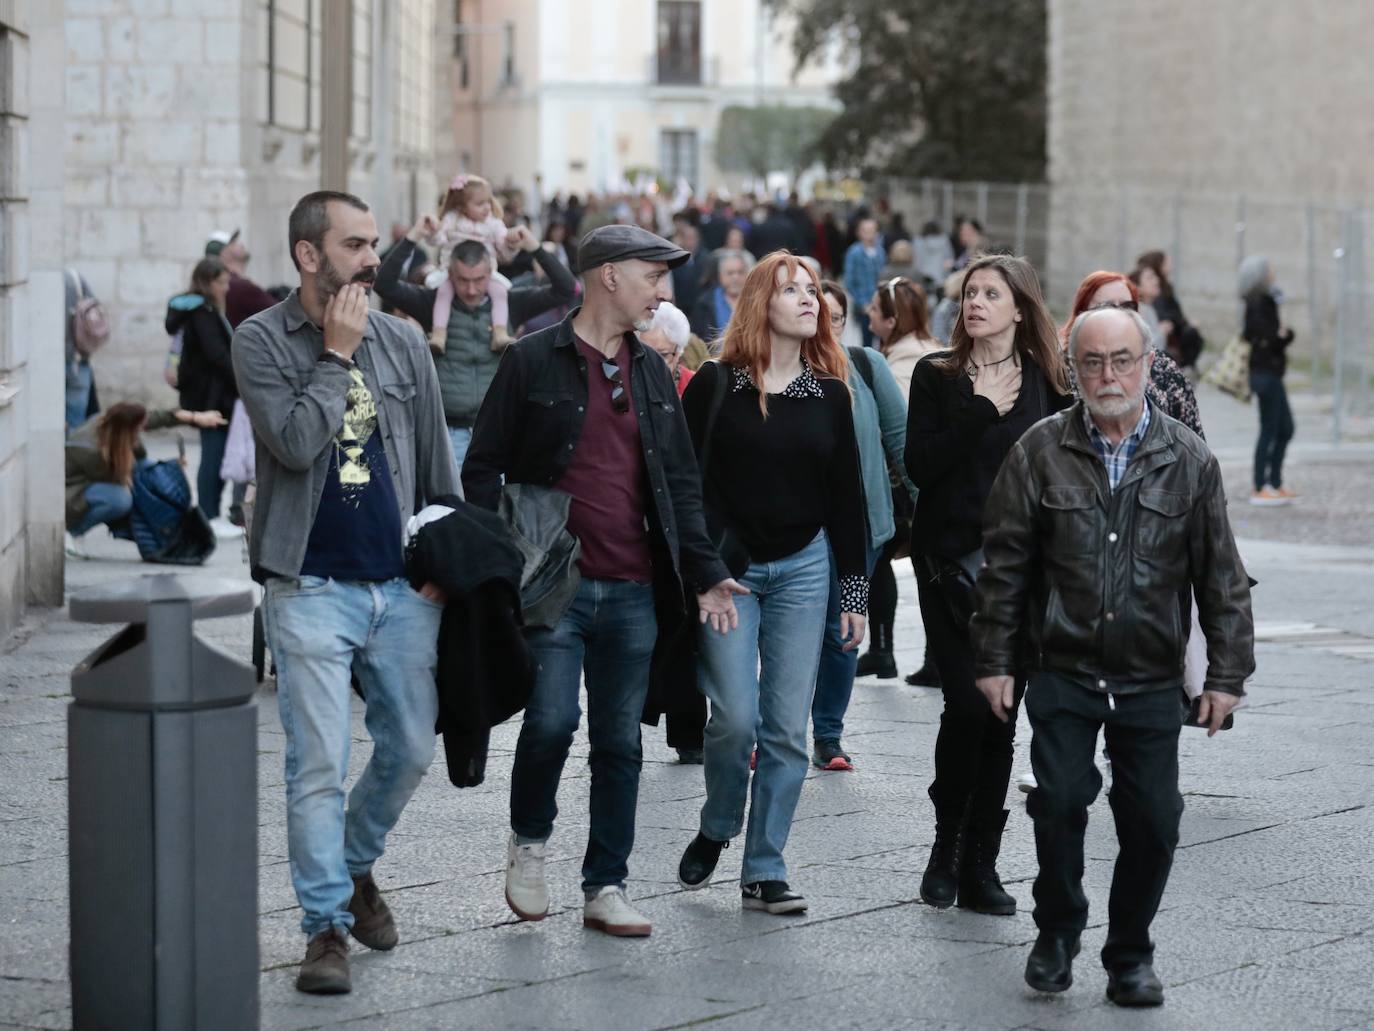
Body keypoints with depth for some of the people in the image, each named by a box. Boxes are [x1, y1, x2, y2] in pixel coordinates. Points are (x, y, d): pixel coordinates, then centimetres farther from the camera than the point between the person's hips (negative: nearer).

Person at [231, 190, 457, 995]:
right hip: (312, 588, -4)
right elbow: (295, 443, -18)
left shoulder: (403, 342, 8)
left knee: (411, 748, 9)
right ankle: (326, 924, 6)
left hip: (402, 585, 4)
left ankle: (356, 866, 34)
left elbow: (438, 464, 13)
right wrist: (337, 354, -13)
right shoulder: (264, 341, -4)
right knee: (318, 766, -5)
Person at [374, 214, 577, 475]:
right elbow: (385, 284, -9)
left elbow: (566, 290, 0)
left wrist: (535, 248, -10)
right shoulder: (433, 303, 0)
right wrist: (412, 239, -15)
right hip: (448, 430, -1)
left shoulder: (509, 304, 3)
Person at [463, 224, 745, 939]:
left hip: (632, 590, 5)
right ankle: (528, 841, 12)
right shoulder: (533, 362, -2)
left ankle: (606, 888, 15)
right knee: (552, 719, -16)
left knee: (620, 741, 6)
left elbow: (679, 483, 18)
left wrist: (704, 573, 10)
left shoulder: (652, 372, 15)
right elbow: (483, 469, -1)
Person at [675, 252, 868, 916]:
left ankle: (765, 872, 8)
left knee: (787, 728, 1)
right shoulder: (716, 384, -2)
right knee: (736, 716, -10)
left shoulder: (829, 394, 7)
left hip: (802, 569, 3)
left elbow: (846, 495, 10)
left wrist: (855, 592, 7)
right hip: (726, 568, -3)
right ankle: (716, 830, 18)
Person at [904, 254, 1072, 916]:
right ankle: (947, 847, 10)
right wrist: (982, 411, -14)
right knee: (967, 706, -10)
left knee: (1001, 713, 2)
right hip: (951, 561, -2)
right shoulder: (937, 377, 3)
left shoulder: (1047, 383, 7)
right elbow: (919, 464, -8)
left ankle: (980, 865, 9)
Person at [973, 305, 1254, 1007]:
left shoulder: (1189, 461, 4)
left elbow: (1221, 575, 6)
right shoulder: (1040, 453, 1)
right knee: (1059, 802, -11)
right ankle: (1057, 932, 13)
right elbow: (1005, 564, 4)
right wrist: (995, 660, 1)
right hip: (1061, 672, -1)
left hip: (1150, 682, 1)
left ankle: (1130, 956, 19)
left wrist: (1227, 672, 3)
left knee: (1153, 823, 1)